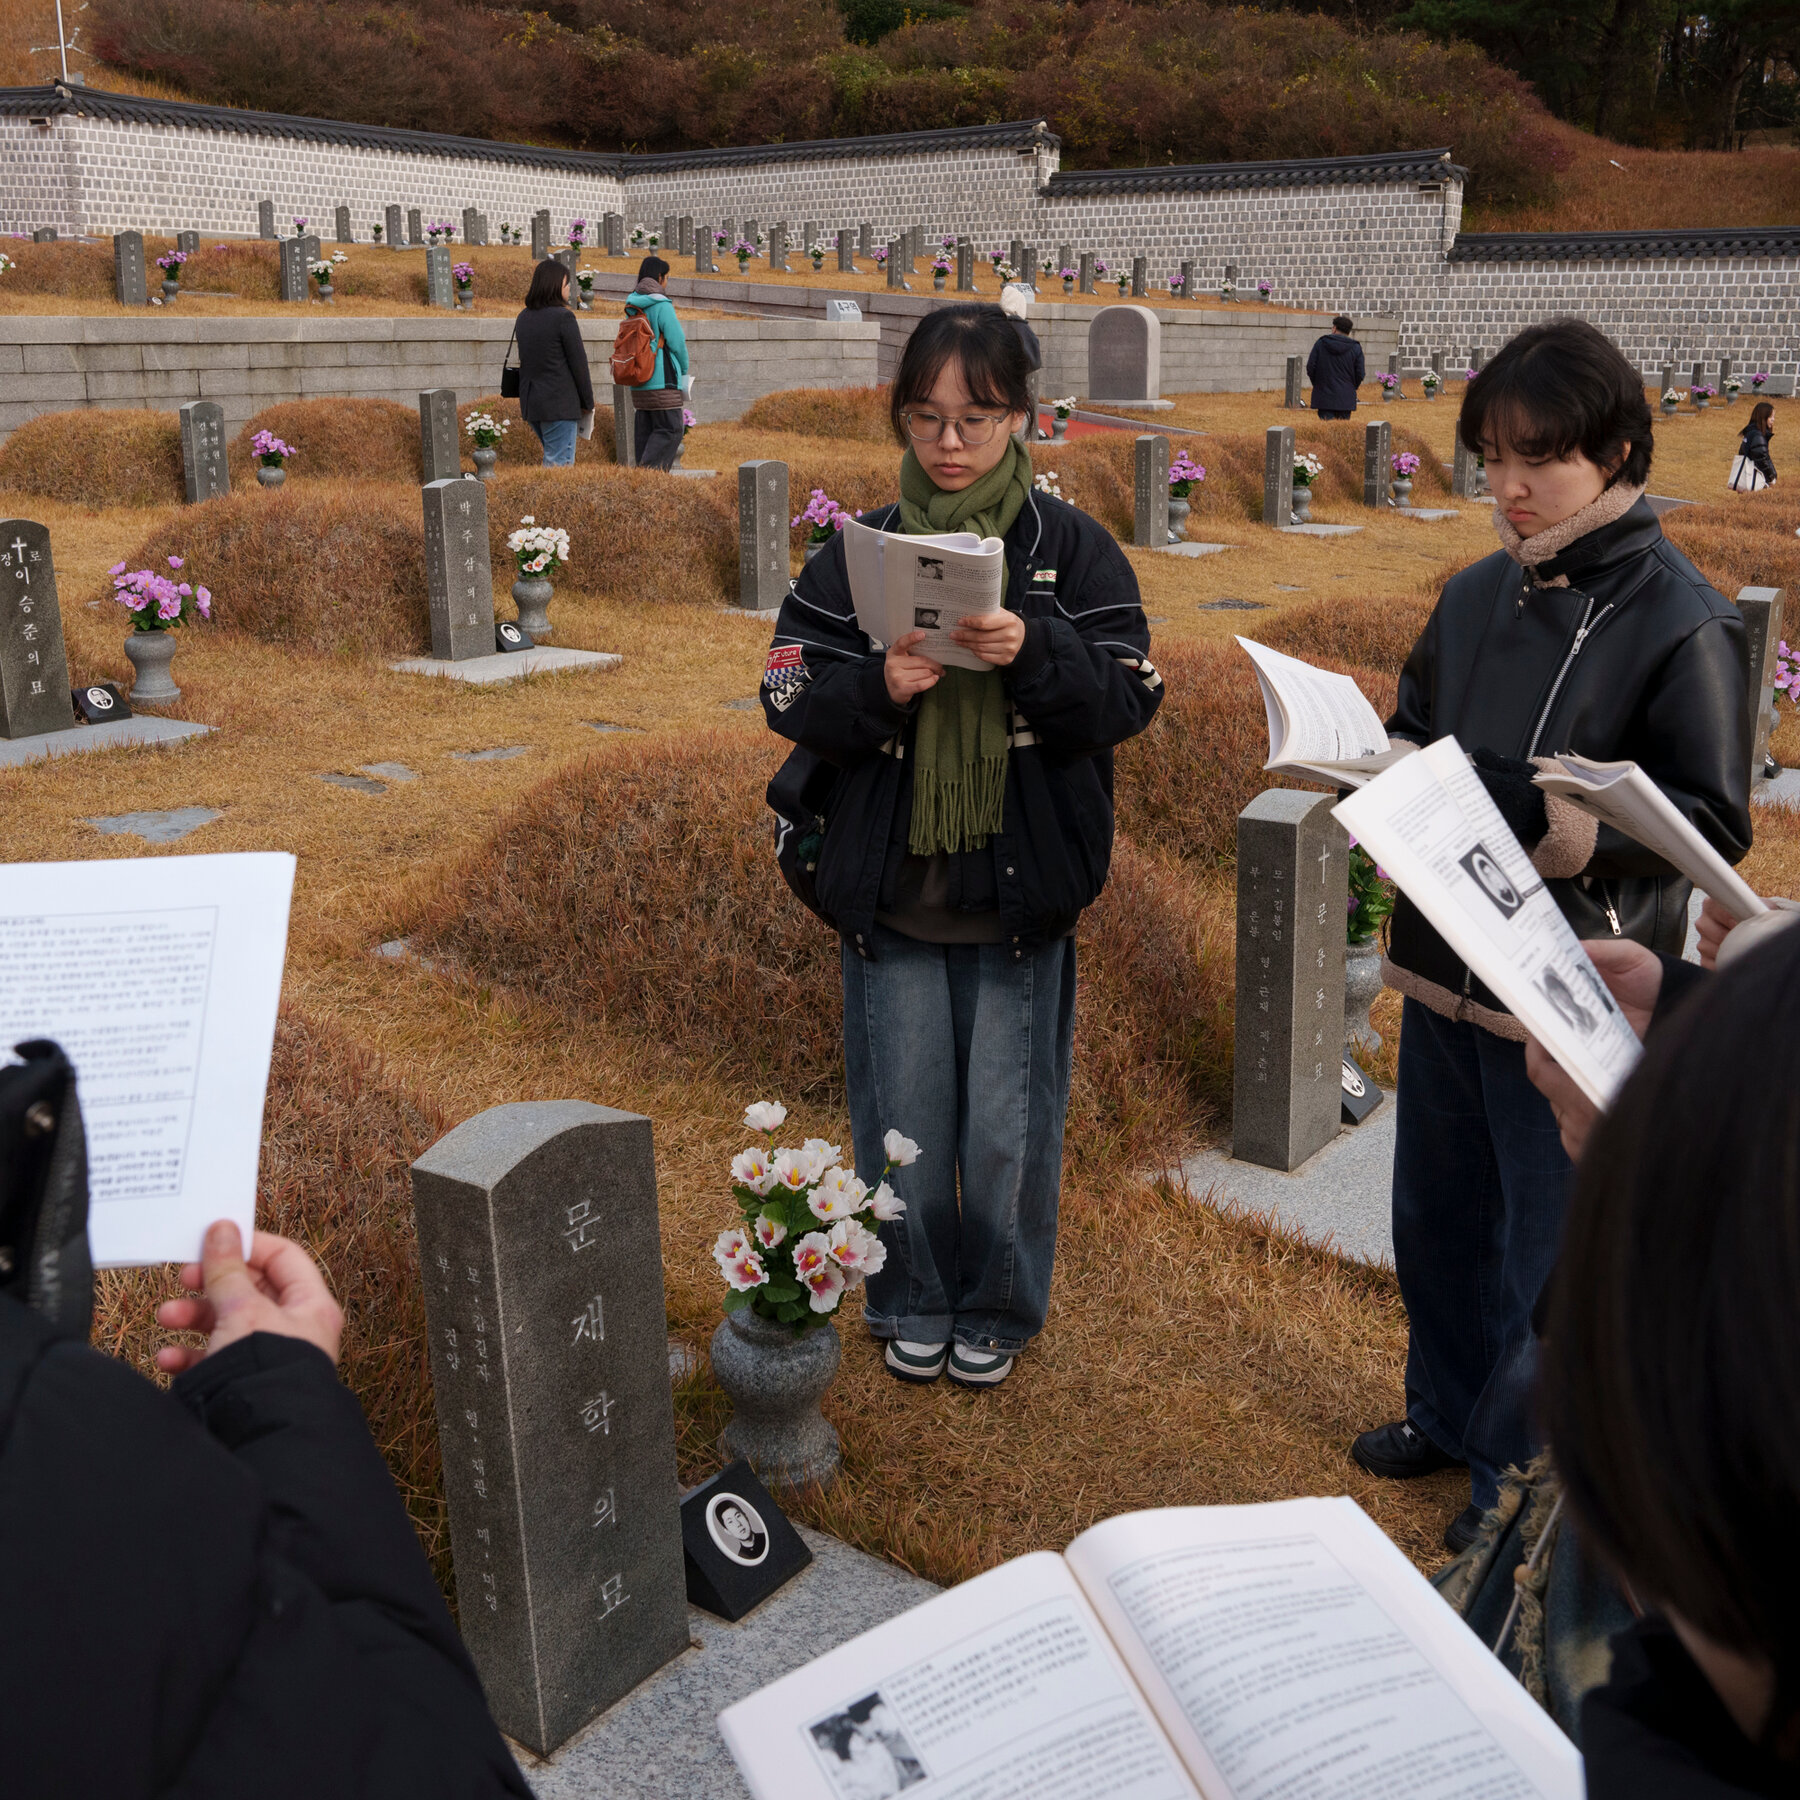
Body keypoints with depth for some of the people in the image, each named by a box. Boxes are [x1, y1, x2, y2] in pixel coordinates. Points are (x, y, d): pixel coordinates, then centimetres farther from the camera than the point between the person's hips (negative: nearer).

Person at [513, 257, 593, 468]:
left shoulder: (523, 318, 11)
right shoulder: (563, 317, -12)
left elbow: (525, 359, 14)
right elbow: (578, 363, -10)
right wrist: (588, 403, 0)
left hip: (530, 402, 8)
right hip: (559, 403, -8)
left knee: (552, 457, 20)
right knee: (559, 465, -6)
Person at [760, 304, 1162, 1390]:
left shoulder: (1073, 548, -1)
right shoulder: (859, 552, 3)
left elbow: (1131, 699, -7)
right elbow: (791, 702, -1)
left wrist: (1035, 652, -24)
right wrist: (877, 688, -21)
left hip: (1022, 892, -1)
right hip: (889, 891, 2)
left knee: (1009, 1126, 8)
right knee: (901, 1121, 11)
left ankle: (1000, 1309, 32)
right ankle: (915, 1301, 34)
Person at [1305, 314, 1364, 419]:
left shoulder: (1320, 343, 1)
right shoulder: (1356, 348, 2)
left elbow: (1310, 367, -1)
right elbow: (1360, 373, 0)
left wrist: (1317, 384, 14)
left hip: (1324, 397, -1)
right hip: (1346, 398, 1)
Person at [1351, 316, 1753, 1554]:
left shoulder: (1680, 623, -12)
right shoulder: (1480, 594, 7)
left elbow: (1716, 822, -12)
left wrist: (1590, 837, -30)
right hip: (1447, 962, 7)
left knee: (1551, 1251, 8)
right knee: (1439, 1217, 20)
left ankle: (1527, 1474, 29)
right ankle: (1450, 1414, 43)